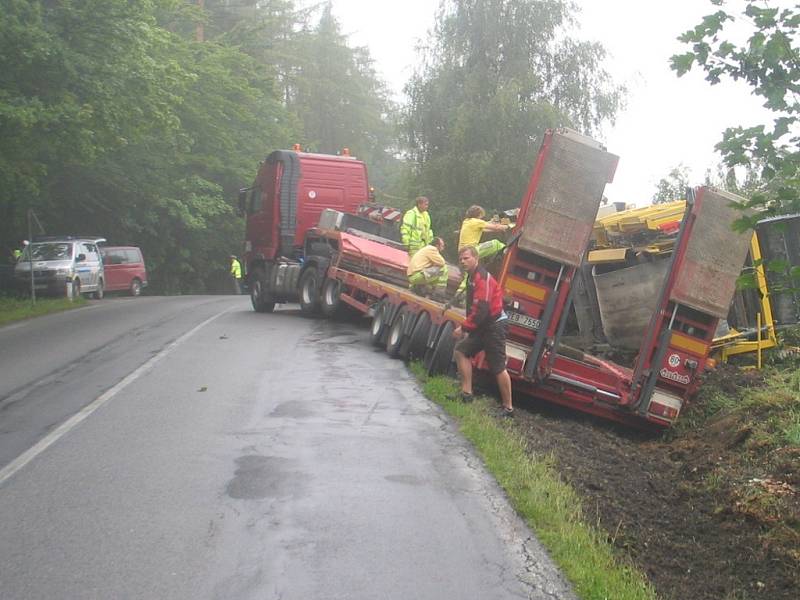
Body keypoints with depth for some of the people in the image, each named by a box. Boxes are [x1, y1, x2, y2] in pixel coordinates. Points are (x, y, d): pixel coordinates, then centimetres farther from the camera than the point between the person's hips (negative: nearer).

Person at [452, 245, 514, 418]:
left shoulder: (482, 278, -19)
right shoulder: (472, 277, 12)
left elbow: (481, 310, -25)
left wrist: (464, 327, -18)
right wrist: (467, 327, 7)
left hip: (494, 325, -10)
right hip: (483, 326, 10)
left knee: (498, 367, -6)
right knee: (461, 350, 7)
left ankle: (508, 408, 2)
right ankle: (466, 393, 10)